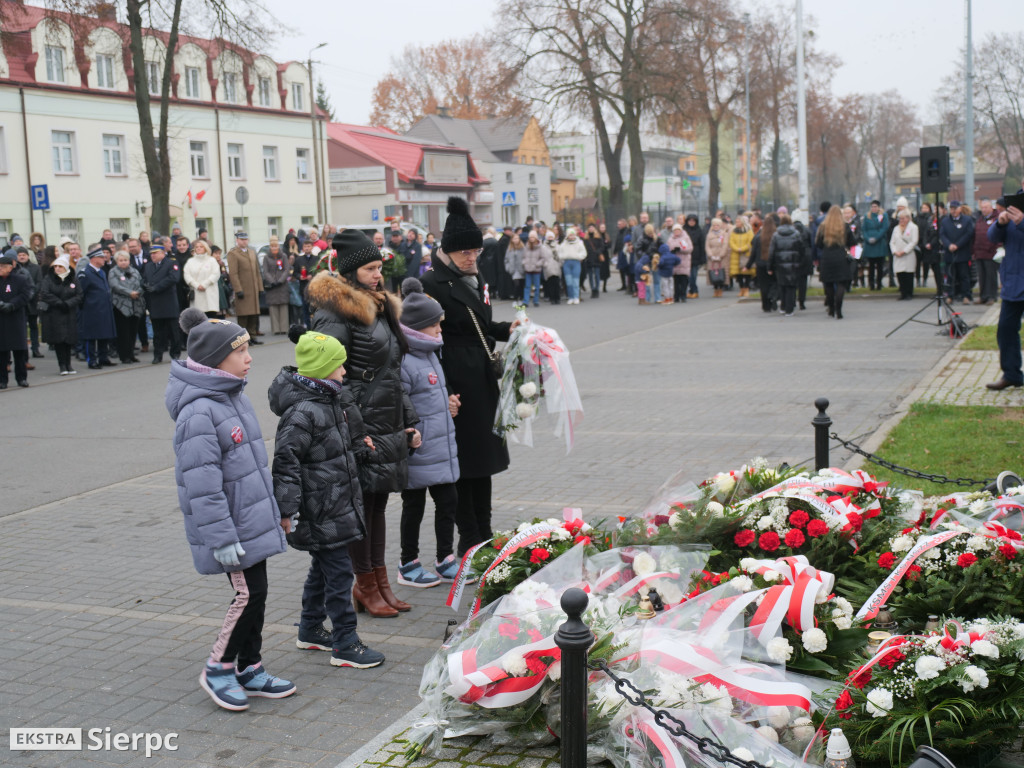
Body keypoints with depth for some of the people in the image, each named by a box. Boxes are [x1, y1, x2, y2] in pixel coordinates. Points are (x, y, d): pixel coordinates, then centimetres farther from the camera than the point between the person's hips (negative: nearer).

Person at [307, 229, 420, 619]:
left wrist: (408, 423, 17)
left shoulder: (380, 307, 16)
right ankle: (366, 586, 13)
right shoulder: (336, 314, -14)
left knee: (377, 502, 15)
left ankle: (380, 581, 24)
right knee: (362, 504, 1)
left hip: (388, 426, 9)